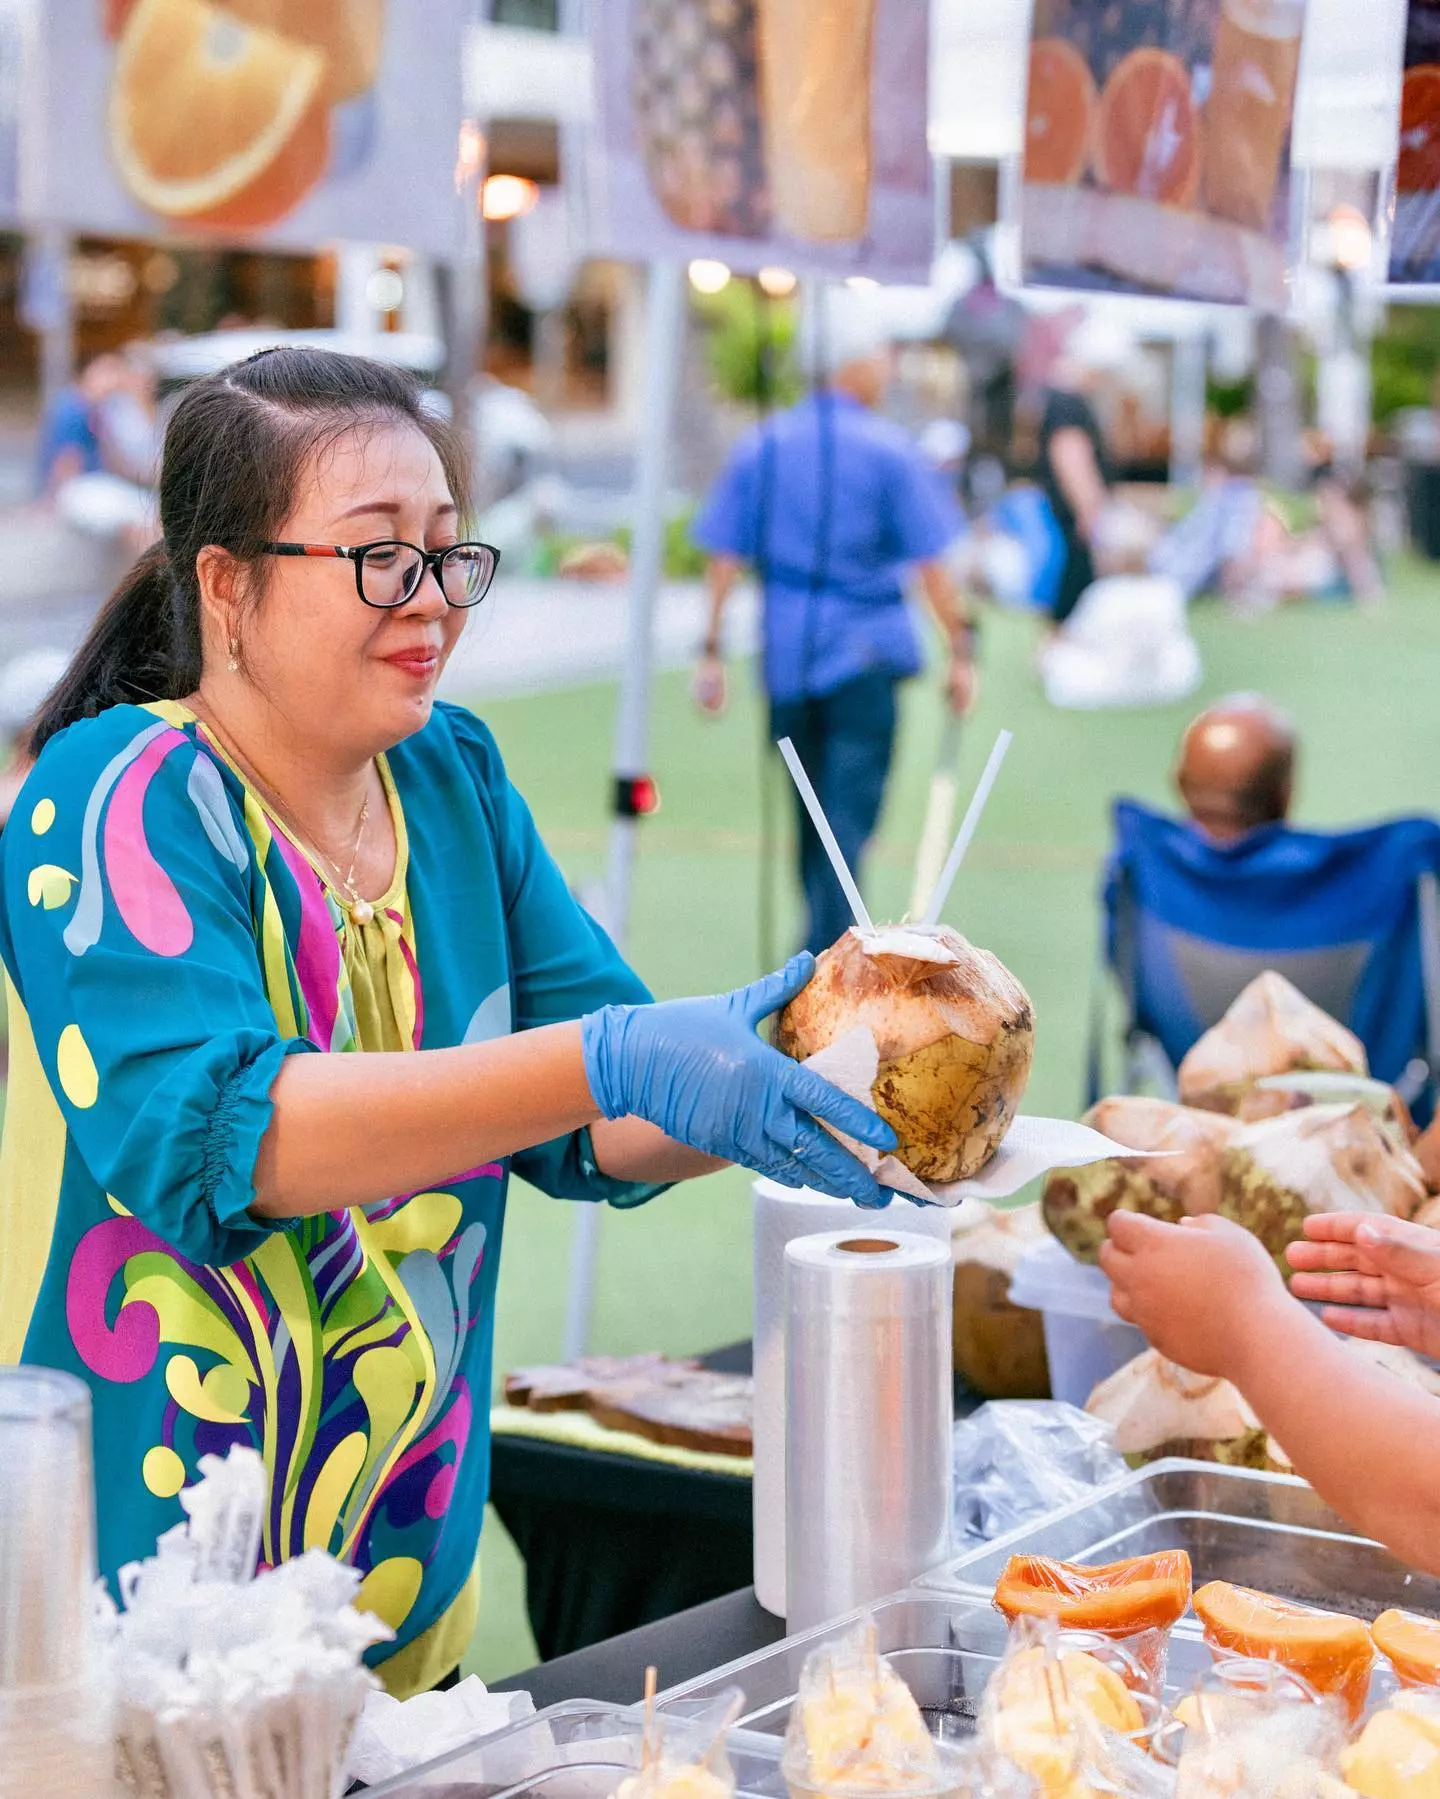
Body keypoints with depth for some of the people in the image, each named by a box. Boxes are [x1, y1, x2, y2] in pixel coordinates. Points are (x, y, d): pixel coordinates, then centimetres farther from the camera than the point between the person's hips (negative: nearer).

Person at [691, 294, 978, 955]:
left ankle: (827, 946, 29)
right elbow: (930, 565, -7)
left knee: (811, 815, 17)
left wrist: (712, 652, 6)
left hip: (786, 656, 4)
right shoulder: (889, 450, -6)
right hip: (866, 653, -4)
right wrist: (960, 651, 0)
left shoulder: (760, 447, 4)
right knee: (847, 818, -4)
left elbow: (724, 559, 2)